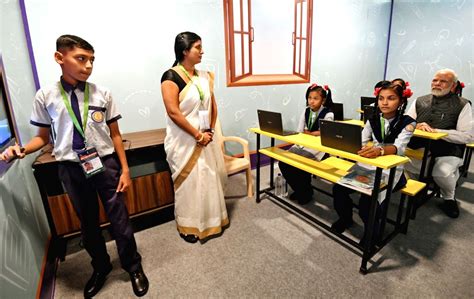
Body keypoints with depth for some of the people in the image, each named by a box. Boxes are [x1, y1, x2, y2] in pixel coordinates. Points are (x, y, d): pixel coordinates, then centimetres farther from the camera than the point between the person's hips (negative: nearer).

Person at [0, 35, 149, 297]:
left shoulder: (102, 94, -5)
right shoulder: (45, 96, -3)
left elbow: (115, 135, -2)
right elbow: (43, 136, 7)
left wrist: (124, 170, -3)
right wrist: (21, 150, -14)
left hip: (105, 164, -1)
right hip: (72, 169, 2)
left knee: (119, 221, 7)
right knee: (88, 222, 19)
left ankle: (133, 267, 33)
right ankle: (100, 268, 45)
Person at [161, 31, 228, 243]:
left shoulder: (204, 76, 8)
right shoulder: (171, 77, -12)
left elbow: (213, 106, 11)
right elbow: (173, 112, -19)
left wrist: (210, 131, -2)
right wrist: (198, 135, -16)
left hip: (206, 138, 7)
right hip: (184, 141, -6)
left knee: (210, 179, 15)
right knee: (188, 182, 5)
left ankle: (211, 221, 36)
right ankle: (188, 226, 27)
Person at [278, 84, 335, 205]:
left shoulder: (328, 114, -7)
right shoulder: (306, 111, 9)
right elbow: (299, 132, 6)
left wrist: (307, 133, -4)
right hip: (302, 144, 6)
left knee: (300, 165, -28)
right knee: (283, 162, -14)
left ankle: (306, 192, 5)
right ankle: (298, 189, 10)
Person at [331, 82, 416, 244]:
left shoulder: (408, 122, -7)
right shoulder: (373, 120, 8)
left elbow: (399, 147, -26)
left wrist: (380, 150, -48)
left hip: (392, 170, -4)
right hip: (370, 165, 4)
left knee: (368, 200, -28)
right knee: (338, 188, -16)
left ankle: (371, 230, 4)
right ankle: (345, 218, 12)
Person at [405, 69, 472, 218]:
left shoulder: (462, 105, 3)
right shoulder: (420, 101, 13)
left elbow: (467, 136, -5)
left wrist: (436, 131, -15)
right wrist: (416, 126, -13)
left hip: (447, 153, -2)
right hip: (419, 149, 3)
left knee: (442, 172, -31)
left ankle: (449, 199, 7)